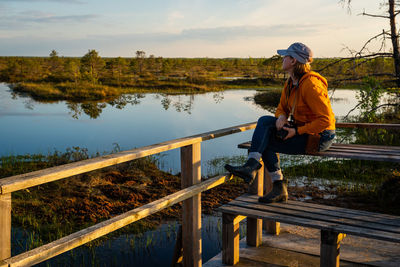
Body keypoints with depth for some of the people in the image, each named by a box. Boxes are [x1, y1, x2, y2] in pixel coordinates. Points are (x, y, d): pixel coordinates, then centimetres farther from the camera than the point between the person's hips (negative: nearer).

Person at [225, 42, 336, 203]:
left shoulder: (311, 84, -22)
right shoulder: (290, 83, 6)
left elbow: (326, 119, -24)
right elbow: (282, 107, 17)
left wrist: (296, 131, -22)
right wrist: (281, 117, -8)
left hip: (318, 136, -8)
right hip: (301, 129, 8)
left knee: (266, 142, -12)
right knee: (265, 121, -10)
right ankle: (251, 165, -16)